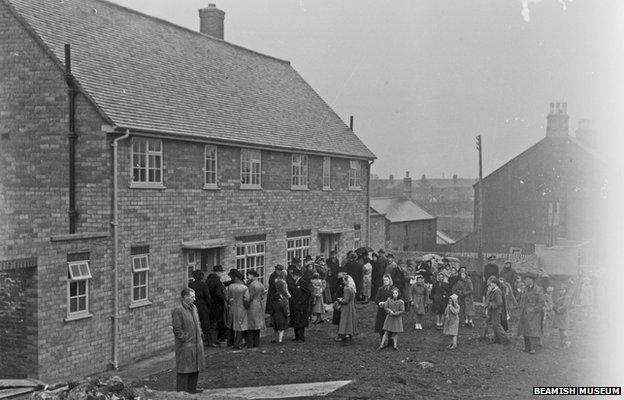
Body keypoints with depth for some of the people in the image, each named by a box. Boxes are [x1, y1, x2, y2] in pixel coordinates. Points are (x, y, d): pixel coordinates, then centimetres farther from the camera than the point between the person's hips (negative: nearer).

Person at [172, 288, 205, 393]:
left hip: (197, 344, 8)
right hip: (185, 346, -8)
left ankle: (192, 390, 25)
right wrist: (186, 339, -15)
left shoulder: (193, 308, 12)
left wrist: (199, 336, 14)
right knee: (184, 369, -1)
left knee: (195, 369, 14)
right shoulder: (178, 310, -14)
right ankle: (182, 392, 7)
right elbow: (177, 329, -16)